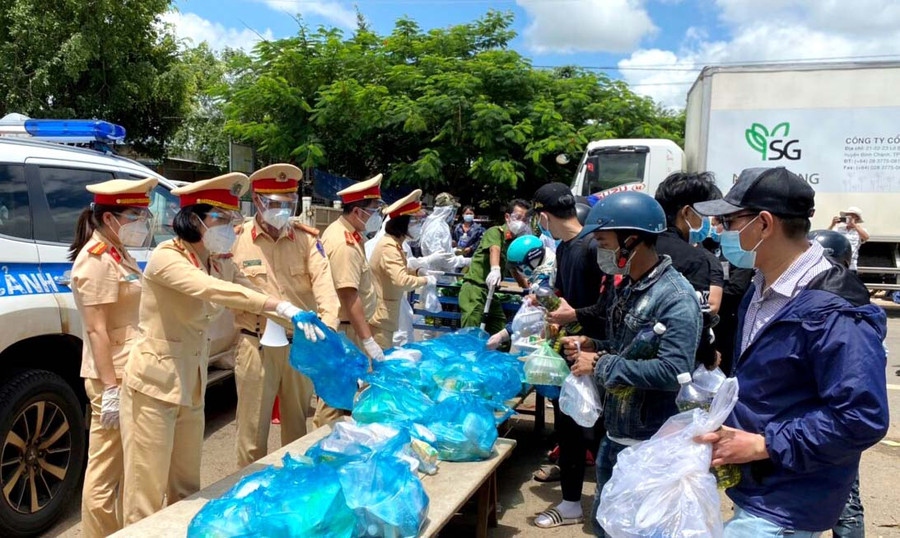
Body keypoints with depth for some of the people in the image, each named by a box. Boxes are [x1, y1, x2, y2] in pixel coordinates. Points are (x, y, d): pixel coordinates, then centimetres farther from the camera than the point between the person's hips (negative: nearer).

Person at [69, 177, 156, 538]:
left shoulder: (117, 255, 14)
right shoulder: (96, 260, -14)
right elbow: (96, 330, -19)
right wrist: (111, 388, -21)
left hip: (130, 373, 10)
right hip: (114, 377, -10)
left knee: (127, 465, 18)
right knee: (106, 472, 1)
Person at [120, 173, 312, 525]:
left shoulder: (221, 264, 6)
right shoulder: (166, 257, -18)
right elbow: (211, 290, -35)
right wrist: (281, 306, -43)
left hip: (192, 386, 7)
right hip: (154, 384, -7)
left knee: (186, 488, 17)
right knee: (148, 492, 1)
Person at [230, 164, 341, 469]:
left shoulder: (307, 238, 0)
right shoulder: (237, 240, -4)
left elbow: (324, 283, -12)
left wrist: (328, 326, -30)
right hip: (256, 347, -2)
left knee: (297, 426, 18)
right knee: (253, 429, 7)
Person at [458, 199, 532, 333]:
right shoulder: (495, 231, -7)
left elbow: (515, 271, 27)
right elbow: (494, 249, -30)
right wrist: (495, 269, -49)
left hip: (491, 292, 8)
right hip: (474, 287, -8)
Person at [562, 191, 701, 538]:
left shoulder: (676, 297, -21)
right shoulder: (627, 286, 7)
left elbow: (673, 370, -30)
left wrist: (602, 365, -23)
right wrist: (593, 346, 0)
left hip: (653, 444, -9)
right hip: (615, 433, 9)